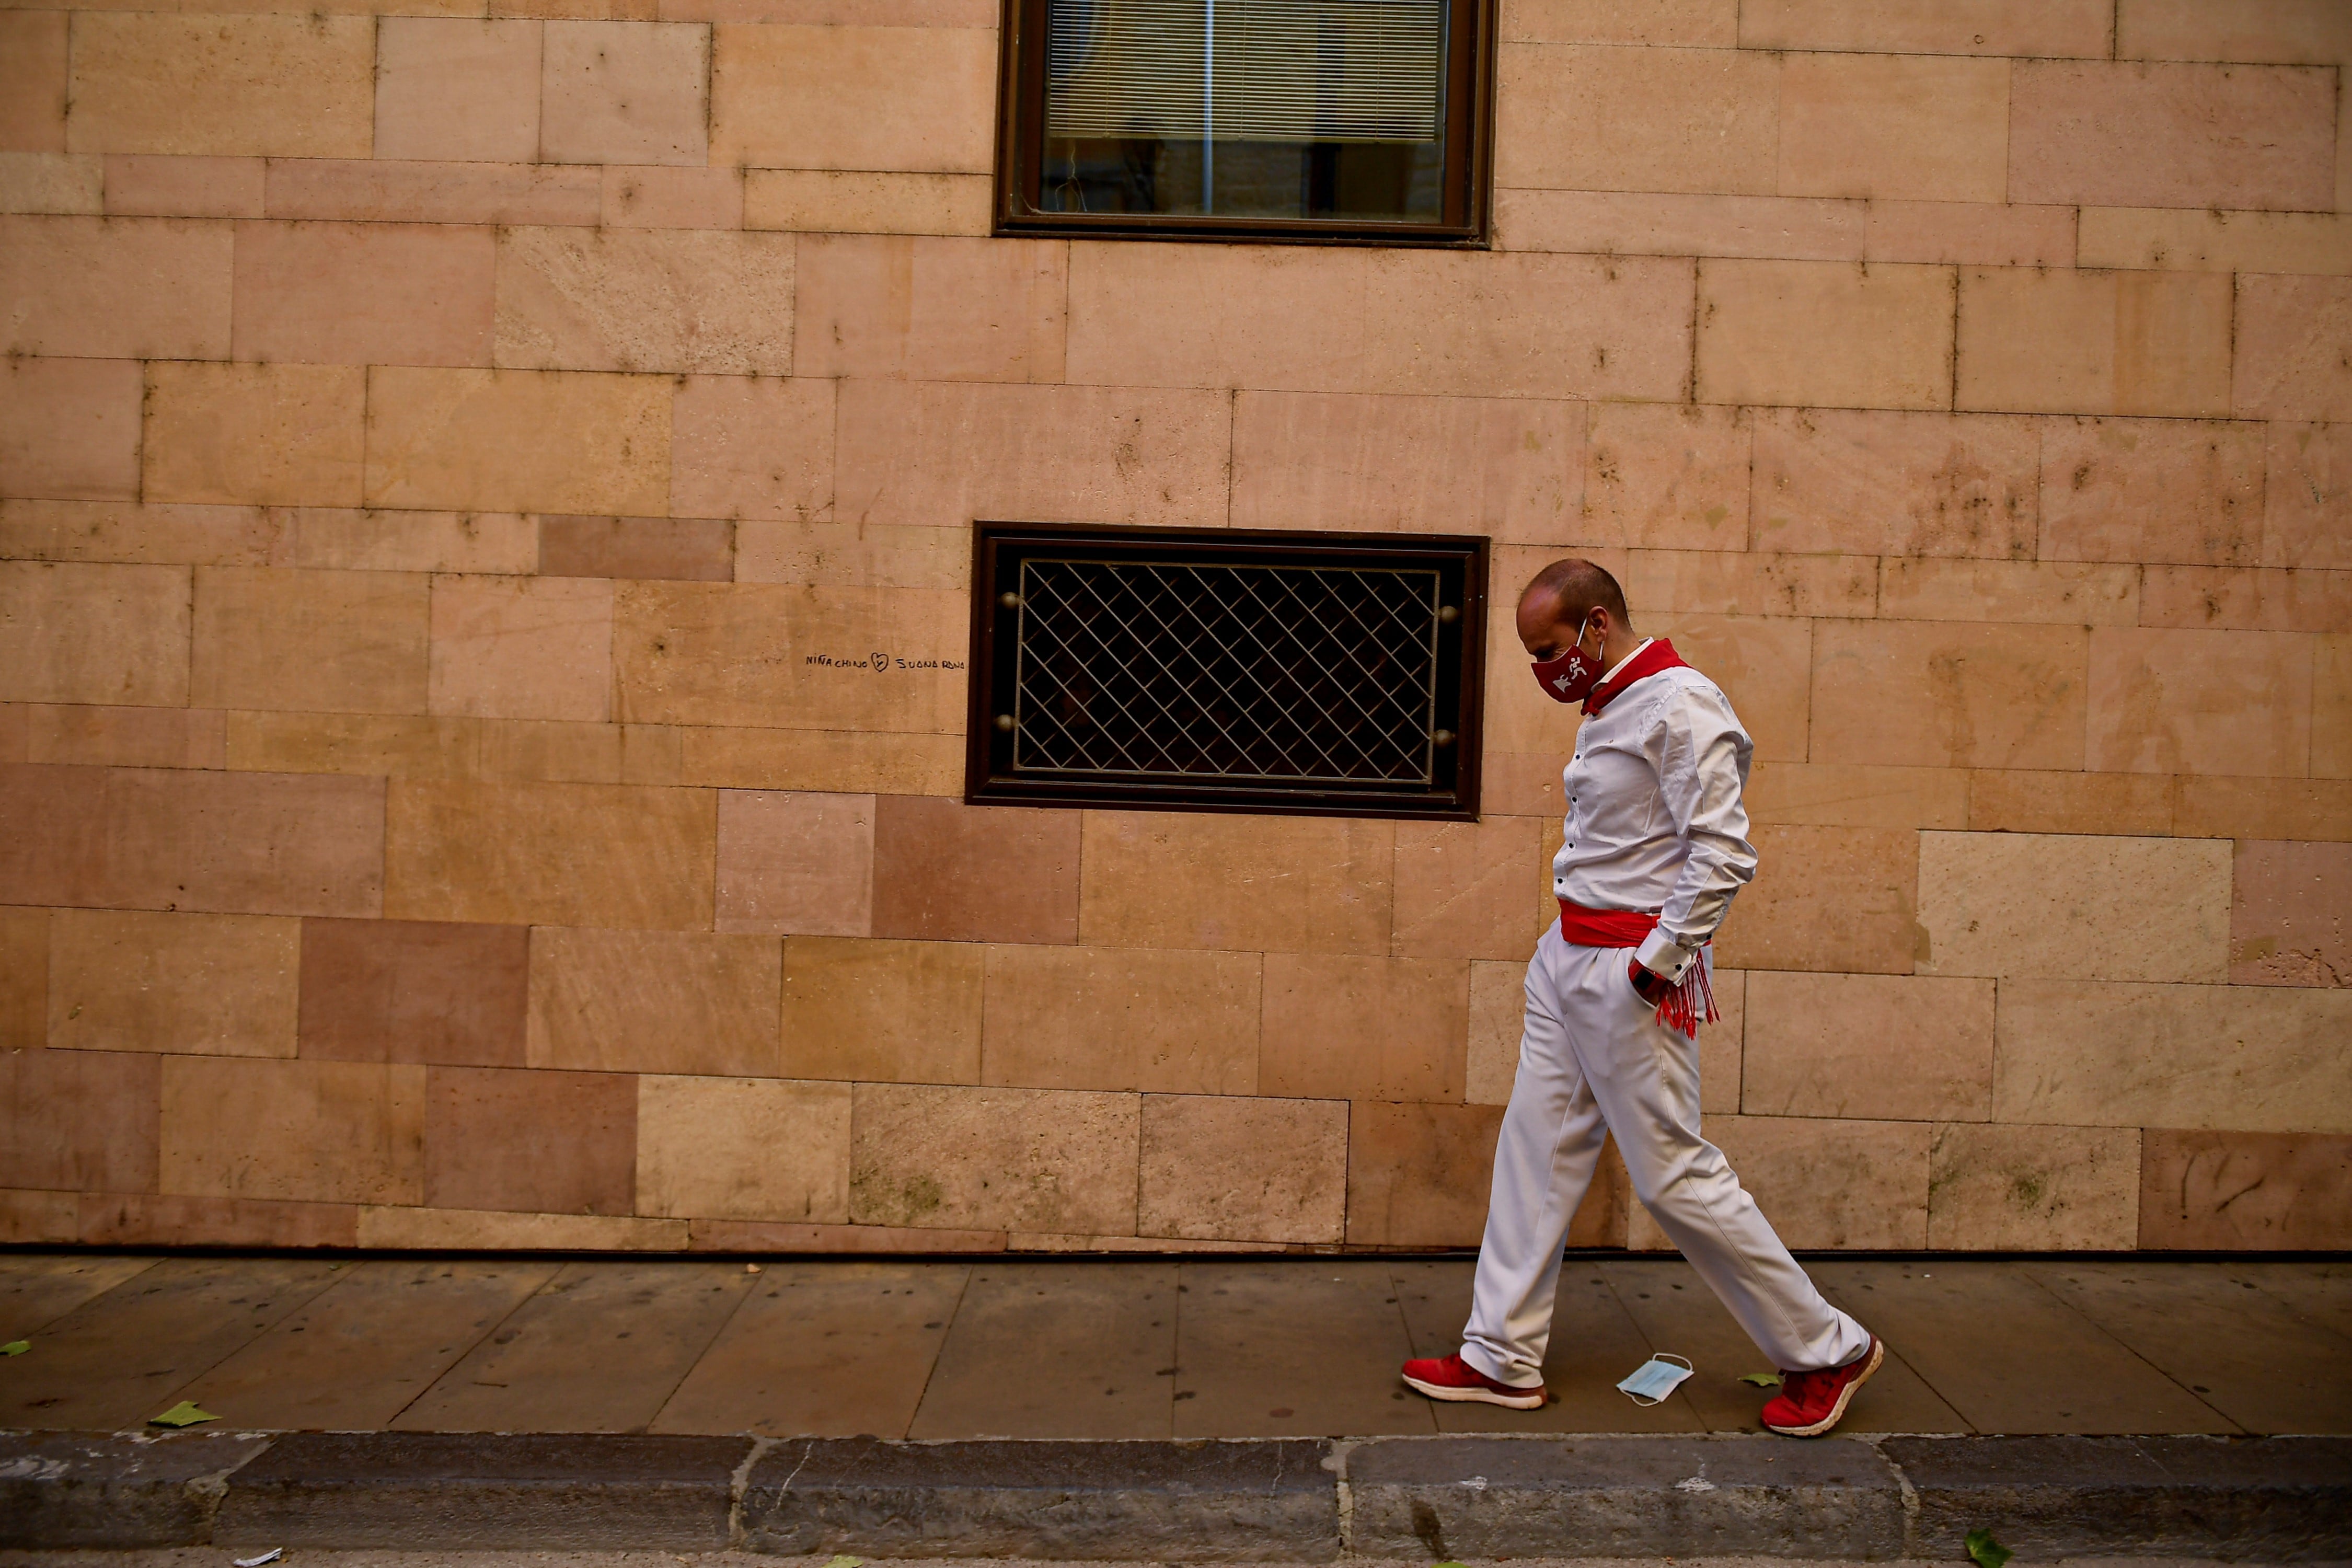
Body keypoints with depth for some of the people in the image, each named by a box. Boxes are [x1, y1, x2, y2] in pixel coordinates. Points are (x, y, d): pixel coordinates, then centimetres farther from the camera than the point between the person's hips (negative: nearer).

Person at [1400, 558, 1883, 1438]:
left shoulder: (1680, 706, -16)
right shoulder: (1608, 708, 13)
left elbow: (1723, 854, -22)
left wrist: (1659, 960, -19)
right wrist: (1580, 945, 10)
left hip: (1634, 970, -9)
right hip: (1567, 957, 9)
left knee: (1674, 1173, -2)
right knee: (1537, 1144, 10)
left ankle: (1826, 1352, 16)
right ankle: (1503, 1358, 20)